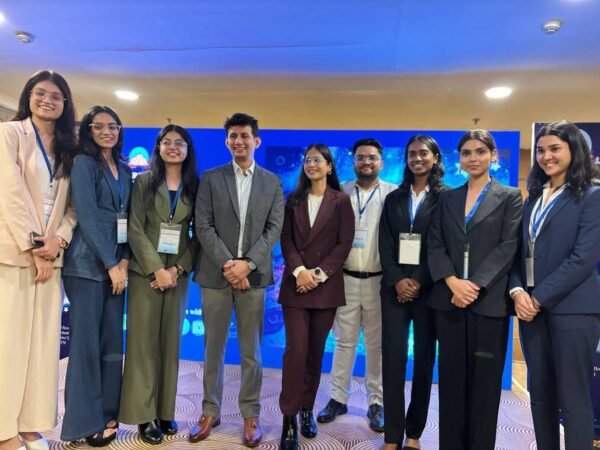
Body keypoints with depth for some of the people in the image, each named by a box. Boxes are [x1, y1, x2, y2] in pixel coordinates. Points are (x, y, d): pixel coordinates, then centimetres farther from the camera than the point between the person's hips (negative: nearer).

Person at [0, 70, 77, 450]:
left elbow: (72, 203, 9)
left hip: (51, 254, 5)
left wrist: (59, 238, -8)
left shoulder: (67, 147, 14)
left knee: (44, 341, 6)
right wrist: (32, 246, -13)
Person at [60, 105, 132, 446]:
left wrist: (124, 261, -1)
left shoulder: (125, 170, 15)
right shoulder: (83, 163, -2)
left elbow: (128, 219, 12)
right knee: (86, 341, -1)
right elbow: (87, 217, -11)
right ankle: (85, 421, 11)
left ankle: (107, 414, 19)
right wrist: (110, 265, -13)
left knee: (112, 341, 8)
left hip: (117, 263, 6)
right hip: (88, 263, -6)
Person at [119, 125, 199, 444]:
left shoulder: (195, 187, 7)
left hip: (179, 273, 2)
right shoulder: (144, 182, 3)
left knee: (170, 342, 7)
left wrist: (177, 268, -9)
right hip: (145, 271, -1)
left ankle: (165, 411, 17)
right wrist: (157, 269, -13)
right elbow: (135, 230, -5)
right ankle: (144, 415, 10)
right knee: (144, 340, 0)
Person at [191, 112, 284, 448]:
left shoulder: (273, 182, 8)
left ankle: (251, 414, 22)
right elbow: (203, 226, -2)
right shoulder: (211, 178, 6)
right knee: (214, 348, 10)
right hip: (216, 273, 0)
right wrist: (226, 264, -12)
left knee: (251, 350, 8)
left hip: (254, 275, 0)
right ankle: (210, 411, 26)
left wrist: (247, 264, -12)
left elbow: (274, 229, 0)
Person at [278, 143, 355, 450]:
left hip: (326, 286, 0)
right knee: (296, 350, -6)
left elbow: (344, 244, -3)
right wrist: (299, 270, -12)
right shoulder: (293, 200, 10)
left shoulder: (341, 201, 4)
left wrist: (319, 273, -12)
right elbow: (285, 240, 3)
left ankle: (307, 409, 24)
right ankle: (289, 417, 4)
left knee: (316, 351, 8)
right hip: (295, 284, 1)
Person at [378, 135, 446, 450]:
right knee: (393, 358, 0)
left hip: (429, 289, -2)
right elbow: (385, 244, 6)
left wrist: (420, 283, -11)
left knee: (424, 360, 7)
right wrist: (397, 280, -8)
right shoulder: (394, 198, 13)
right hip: (395, 288, 2)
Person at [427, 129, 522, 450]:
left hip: (489, 300, -2)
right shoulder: (447, 198, 12)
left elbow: (508, 247, -5)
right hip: (448, 298, 3)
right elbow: (434, 245, 4)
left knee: (485, 381, 6)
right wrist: (452, 281, -12)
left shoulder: (510, 197, 5)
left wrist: (475, 285, -15)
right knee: (451, 377, 9)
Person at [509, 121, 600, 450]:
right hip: (532, 306, 6)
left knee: (573, 399, 2)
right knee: (540, 394, 13)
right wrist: (517, 291, -5)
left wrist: (540, 298, -15)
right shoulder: (533, 198, 14)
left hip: (572, 309, -6)